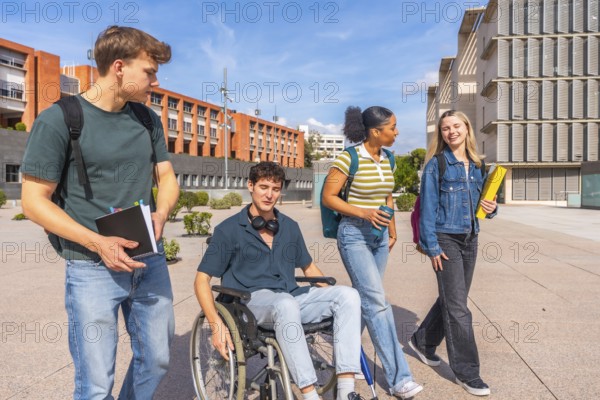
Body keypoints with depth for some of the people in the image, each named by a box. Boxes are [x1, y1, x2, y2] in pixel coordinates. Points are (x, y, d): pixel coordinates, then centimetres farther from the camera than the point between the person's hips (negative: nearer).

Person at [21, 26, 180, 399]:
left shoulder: (149, 120, 8)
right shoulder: (59, 119, -9)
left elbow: (167, 178, 11)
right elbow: (34, 201, -9)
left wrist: (160, 215, -11)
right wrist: (98, 243, -21)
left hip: (151, 260, 5)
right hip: (93, 268, -5)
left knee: (156, 362, 15)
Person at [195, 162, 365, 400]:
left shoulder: (290, 227, 15)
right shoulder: (229, 229, 1)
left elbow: (309, 268, 25)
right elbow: (202, 279, -1)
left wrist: (336, 299, 12)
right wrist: (217, 325, -15)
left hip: (291, 298, 5)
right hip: (251, 301, -5)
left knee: (348, 294, -18)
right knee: (286, 303, -39)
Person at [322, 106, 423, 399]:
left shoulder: (387, 159, 7)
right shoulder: (348, 158, -14)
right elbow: (328, 197, -12)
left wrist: (392, 230, 17)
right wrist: (363, 213, -22)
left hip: (379, 234, 7)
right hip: (354, 234, -7)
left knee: (367, 299, 12)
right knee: (377, 302, -11)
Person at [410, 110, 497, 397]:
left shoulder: (477, 166, 10)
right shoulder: (436, 165, -6)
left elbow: (481, 201, 18)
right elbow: (428, 208, -8)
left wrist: (491, 208, -5)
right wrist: (432, 246, -13)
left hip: (470, 240, 6)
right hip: (446, 239, -6)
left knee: (451, 299, 15)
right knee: (457, 306, -4)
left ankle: (423, 341, 36)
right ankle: (466, 371, 8)